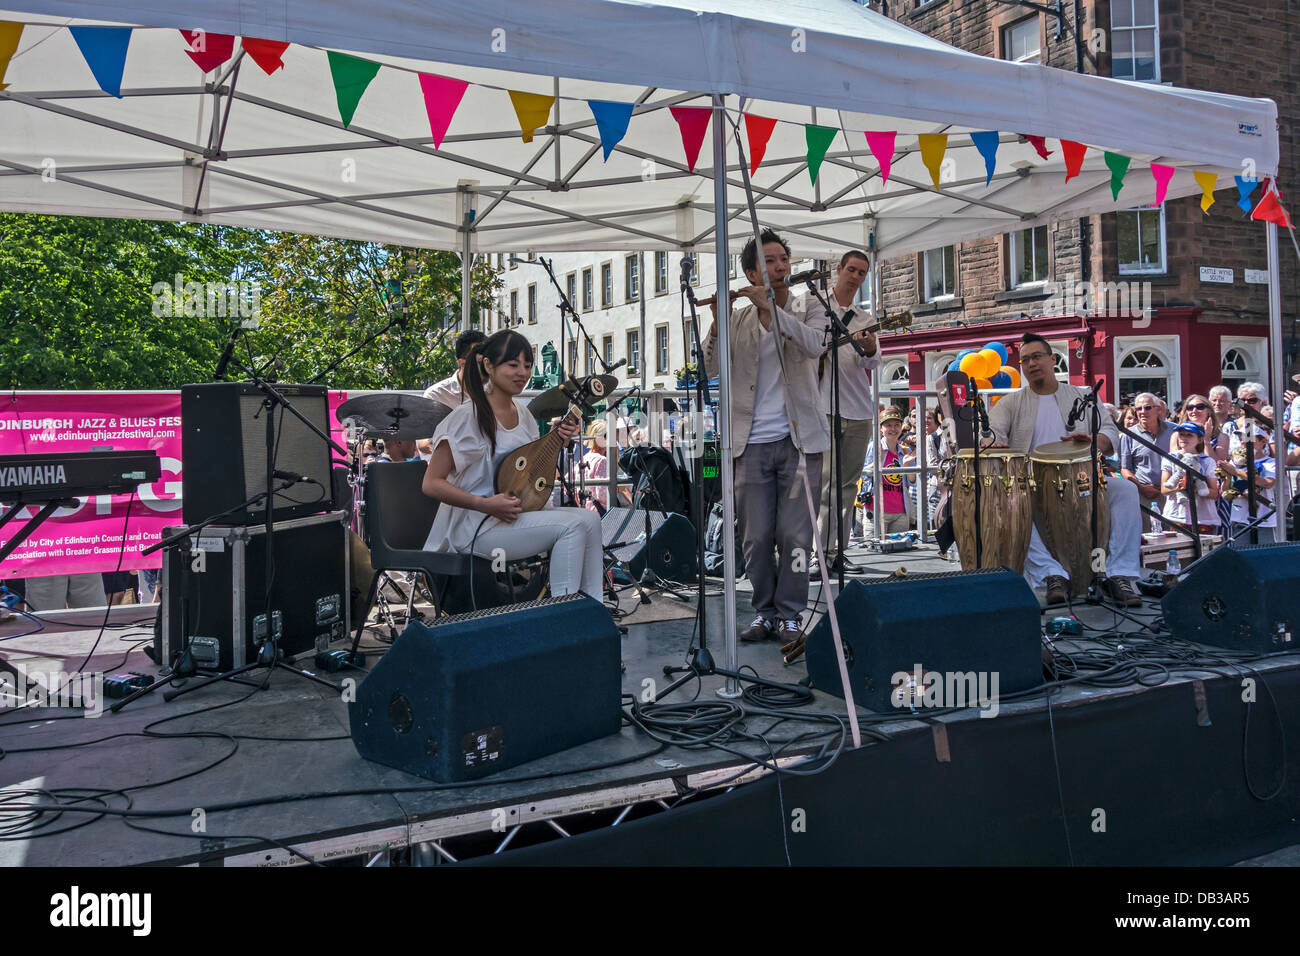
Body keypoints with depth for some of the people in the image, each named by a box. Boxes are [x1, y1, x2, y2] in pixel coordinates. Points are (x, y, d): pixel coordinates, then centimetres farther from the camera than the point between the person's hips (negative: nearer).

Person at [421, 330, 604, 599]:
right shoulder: (468, 416, -15)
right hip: (475, 526, -8)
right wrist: (486, 505, -24)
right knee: (573, 525, -22)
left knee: (590, 519, -13)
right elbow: (431, 484, -15)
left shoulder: (522, 411, 8)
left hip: (518, 512, 8)